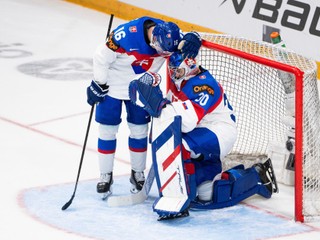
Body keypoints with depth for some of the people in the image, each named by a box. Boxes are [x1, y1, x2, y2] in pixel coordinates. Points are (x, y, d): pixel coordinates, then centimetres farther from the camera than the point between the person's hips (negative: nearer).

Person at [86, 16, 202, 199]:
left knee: (139, 130, 9)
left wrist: (192, 39, -42)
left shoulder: (168, 32, -21)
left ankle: (138, 173, 26)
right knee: (108, 131, 3)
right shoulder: (125, 35, -36)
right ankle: (106, 176, 16)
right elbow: (102, 57, -24)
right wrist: (98, 86, -13)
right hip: (112, 85, -4)